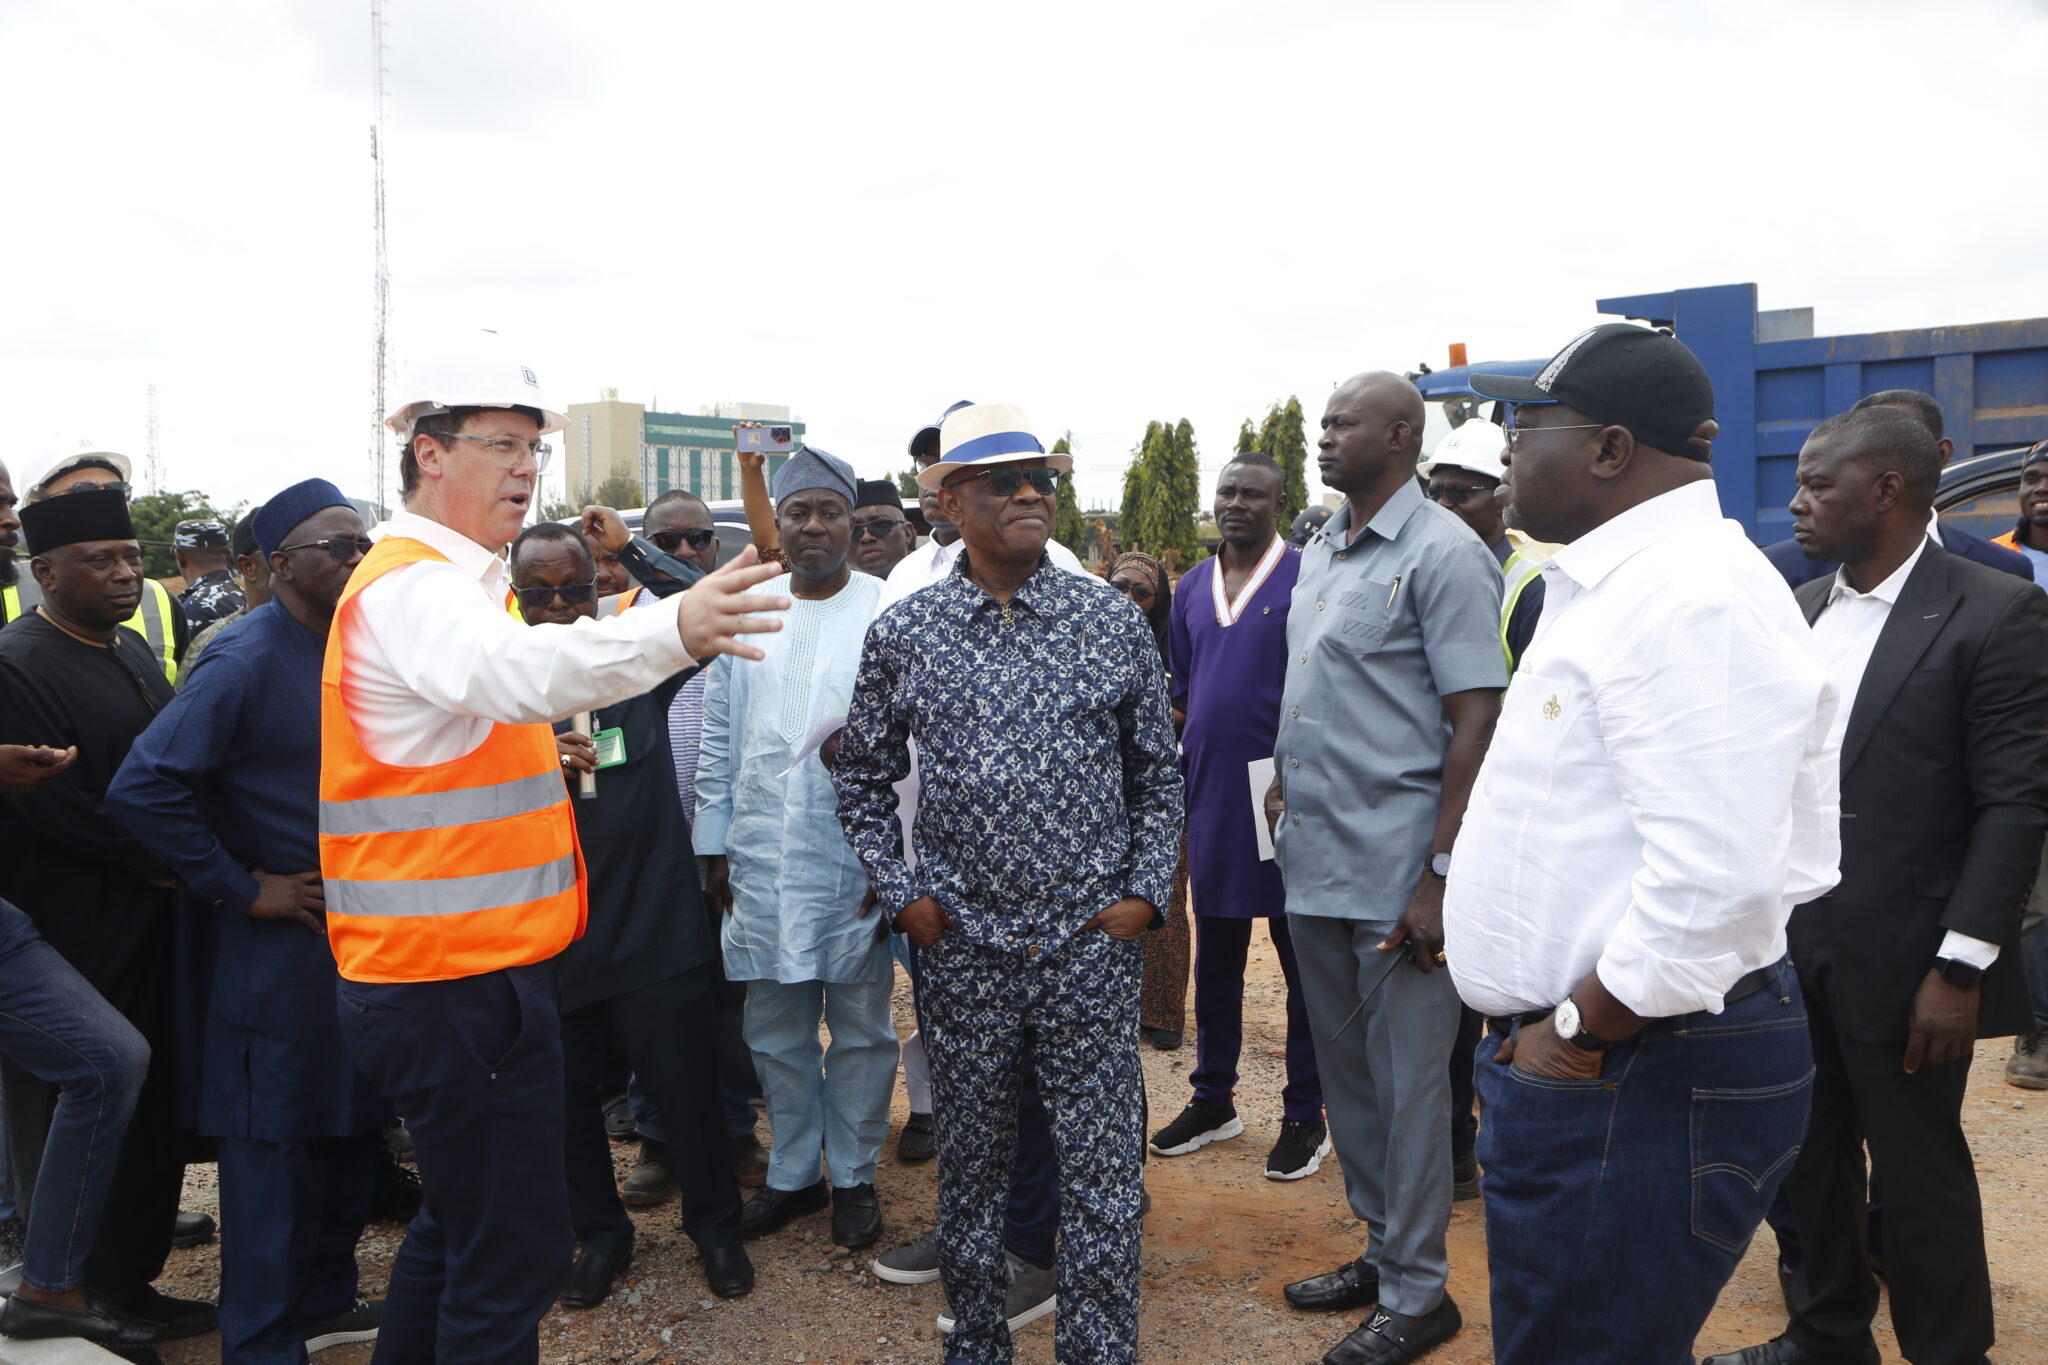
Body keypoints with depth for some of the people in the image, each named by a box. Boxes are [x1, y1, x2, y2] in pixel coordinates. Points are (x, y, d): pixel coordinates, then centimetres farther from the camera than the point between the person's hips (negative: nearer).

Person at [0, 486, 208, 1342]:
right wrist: (159, 863, -13)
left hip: (150, 932, 8)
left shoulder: (133, 652, 12)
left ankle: (132, 1280, 26)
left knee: (154, 1115, 13)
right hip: (73, 944, -8)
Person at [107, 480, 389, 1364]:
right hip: (275, 945, -8)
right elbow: (143, 788, -24)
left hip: (356, 932, 8)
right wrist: (240, 888, -19)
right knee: (272, 1147, 2)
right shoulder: (246, 661, -17)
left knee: (349, 1126, 17)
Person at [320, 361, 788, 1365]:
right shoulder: (411, 586, -18)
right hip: (460, 980, -11)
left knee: (458, 1224, 24)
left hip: (451, 970, 11)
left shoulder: (445, 579, 17)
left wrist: (539, 738, 10)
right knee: (513, 1255, -2)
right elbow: (519, 668, -40)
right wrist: (673, 629, -56)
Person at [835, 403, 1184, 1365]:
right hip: (962, 947, 1)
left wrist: (1145, 893, -1)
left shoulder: (1114, 623, 1)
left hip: (1092, 941, 0)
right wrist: (903, 894, 0)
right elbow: (863, 780, 10)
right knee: (970, 1164, 14)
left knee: (1101, 1168, 5)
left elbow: (1157, 774, 8)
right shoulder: (901, 635, 0)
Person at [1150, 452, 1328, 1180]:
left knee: (1301, 961, 6)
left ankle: (1305, 1115, 17)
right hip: (1209, 798, 5)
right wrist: (1178, 778, 10)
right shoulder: (1192, 586, 11)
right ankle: (1213, 1099, 28)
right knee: (1214, 956, 15)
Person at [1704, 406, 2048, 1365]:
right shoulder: (1801, 611, 8)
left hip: (1901, 962, -6)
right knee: (1809, 1157, 17)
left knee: (1920, 1175, 8)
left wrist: (1962, 968, -17)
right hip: (1789, 946, 6)